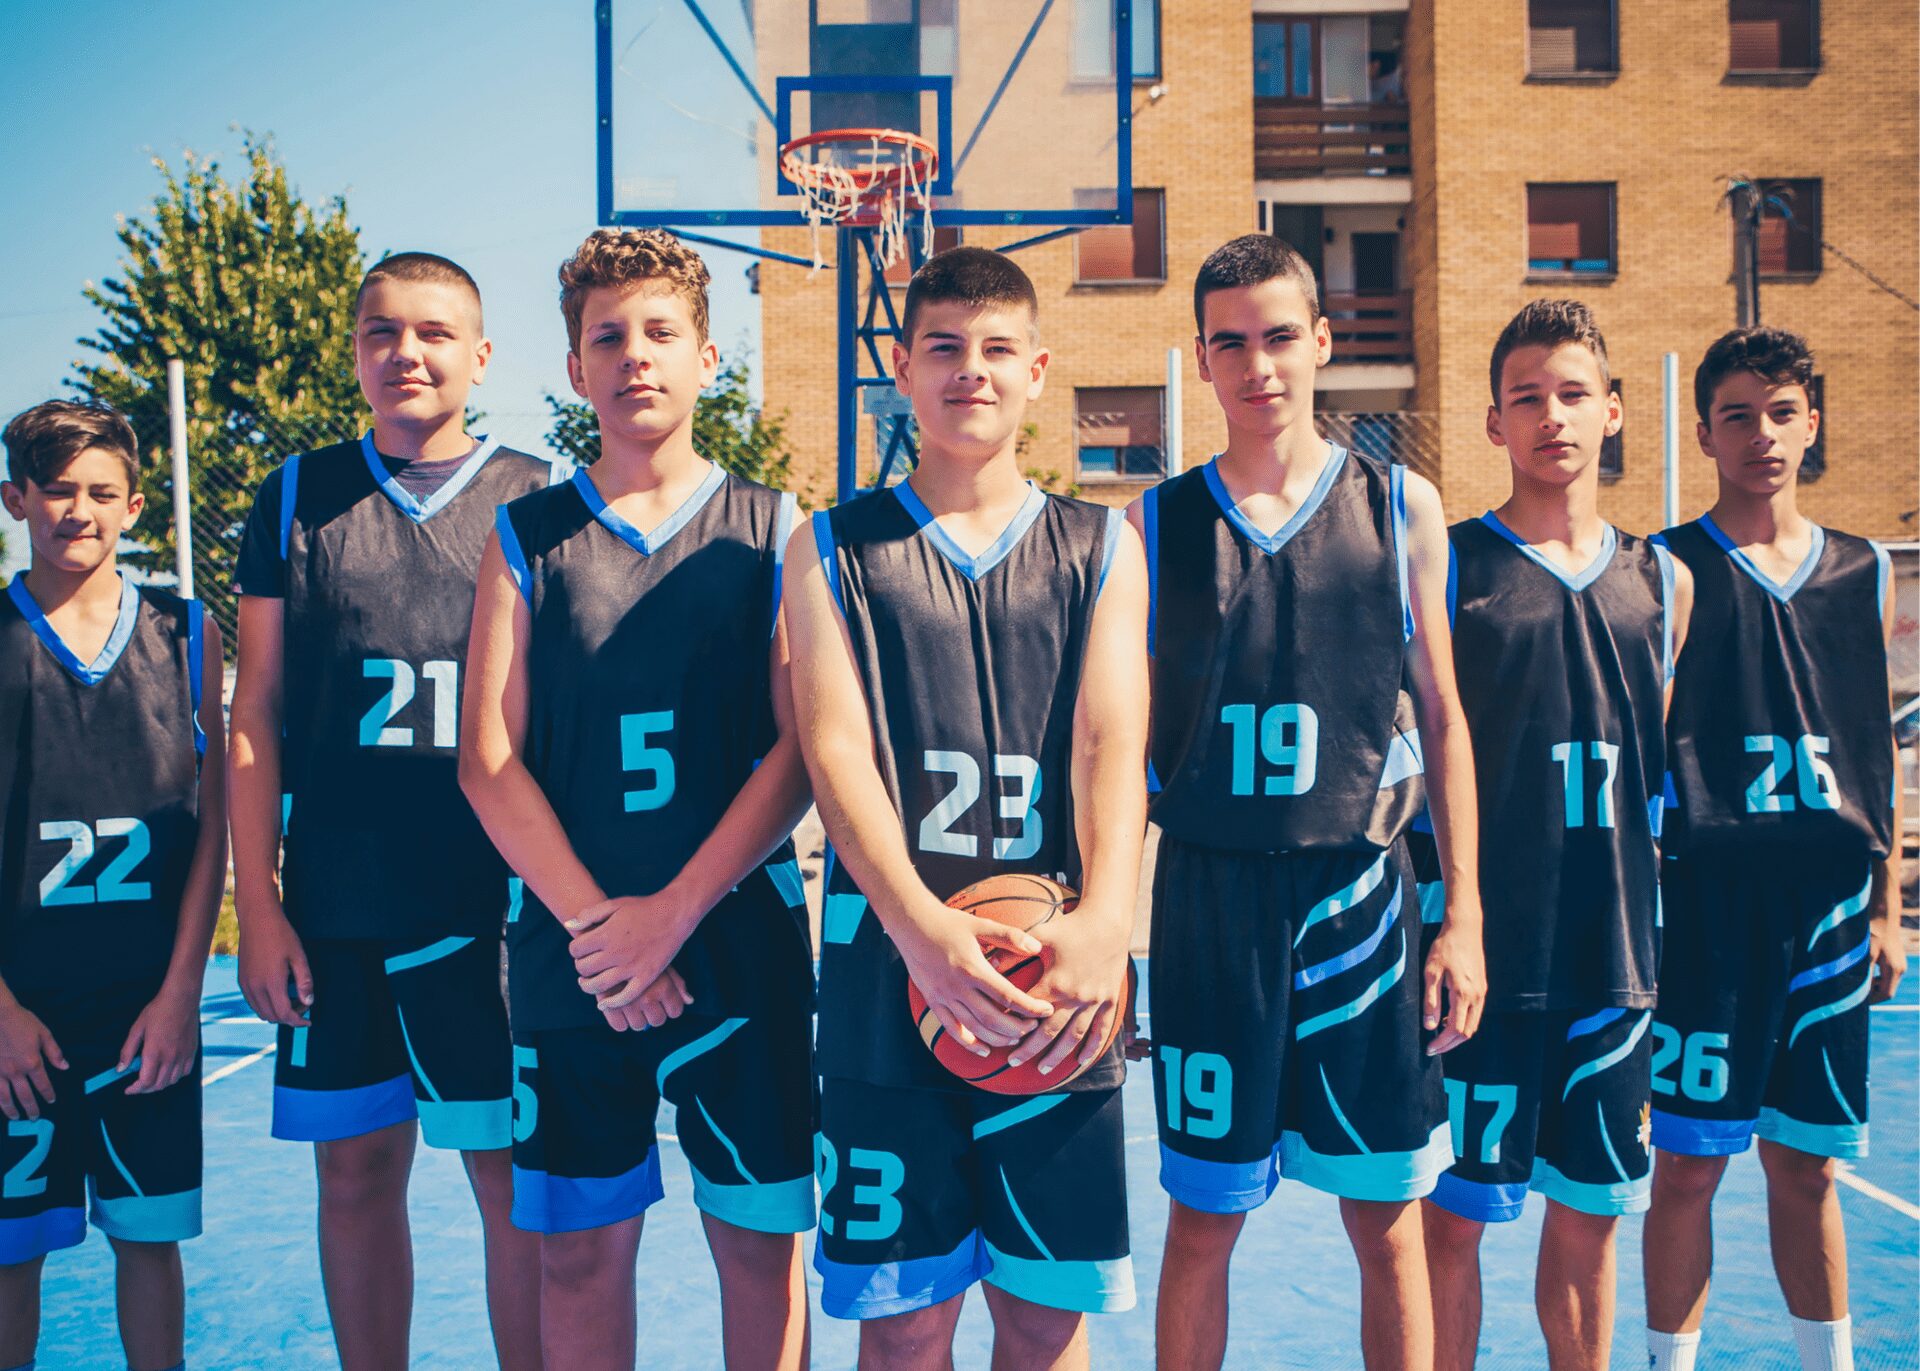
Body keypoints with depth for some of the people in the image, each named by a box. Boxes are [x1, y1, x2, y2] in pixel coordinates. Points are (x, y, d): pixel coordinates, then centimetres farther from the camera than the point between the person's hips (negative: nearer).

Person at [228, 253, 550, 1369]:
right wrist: (260, 903, 2)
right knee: (358, 1174, 11)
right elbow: (258, 711, 9)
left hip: (500, 909, -2)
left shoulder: (539, 500, 3)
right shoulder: (298, 498, 9)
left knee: (513, 1177, 4)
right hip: (335, 914, 2)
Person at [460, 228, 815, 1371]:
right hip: (571, 952, 1)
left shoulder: (772, 529, 3)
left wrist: (673, 911, -13)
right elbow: (488, 760, 0)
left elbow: (802, 748, -5)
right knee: (581, 1247, 10)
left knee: (759, 1237, 8)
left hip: (740, 944, -1)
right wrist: (591, 918, -11)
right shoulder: (528, 536, 6)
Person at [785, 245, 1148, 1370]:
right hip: (891, 968, -1)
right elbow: (833, 745, -5)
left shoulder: (1101, 548, 11)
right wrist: (920, 921, -22)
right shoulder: (835, 549, 8)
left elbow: (1112, 742, -2)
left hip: (1058, 982, 1)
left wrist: (1105, 918, -21)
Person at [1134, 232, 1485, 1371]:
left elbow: (1442, 718, 7)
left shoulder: (1401, 507, 4)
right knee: (1204, 1219, 9)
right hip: (1209, 892, 0)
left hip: (1362, 890, 1)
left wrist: (1465, 913, 2)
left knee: (1389, 1219, 9)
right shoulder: (1154, 526, 3)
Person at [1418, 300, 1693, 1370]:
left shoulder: (1662, 580, 10)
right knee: (1456, 1214, 3)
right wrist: (1439, 918, -8)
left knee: (1593, 1212, 13)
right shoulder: (1448, 565, -3)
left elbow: (1664, 763, 17)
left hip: (1617, 948, 4)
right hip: (1483, 947, -4)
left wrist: (1659, 931, 14)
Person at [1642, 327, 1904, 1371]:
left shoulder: (1863, 573, 11)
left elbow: (1878, 755, 14)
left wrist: (1886, 908, 11)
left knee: (1808, 1164, 12)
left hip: (1828, 904, 4)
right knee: (1690, 1160, 2)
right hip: (1706, 902, -3)